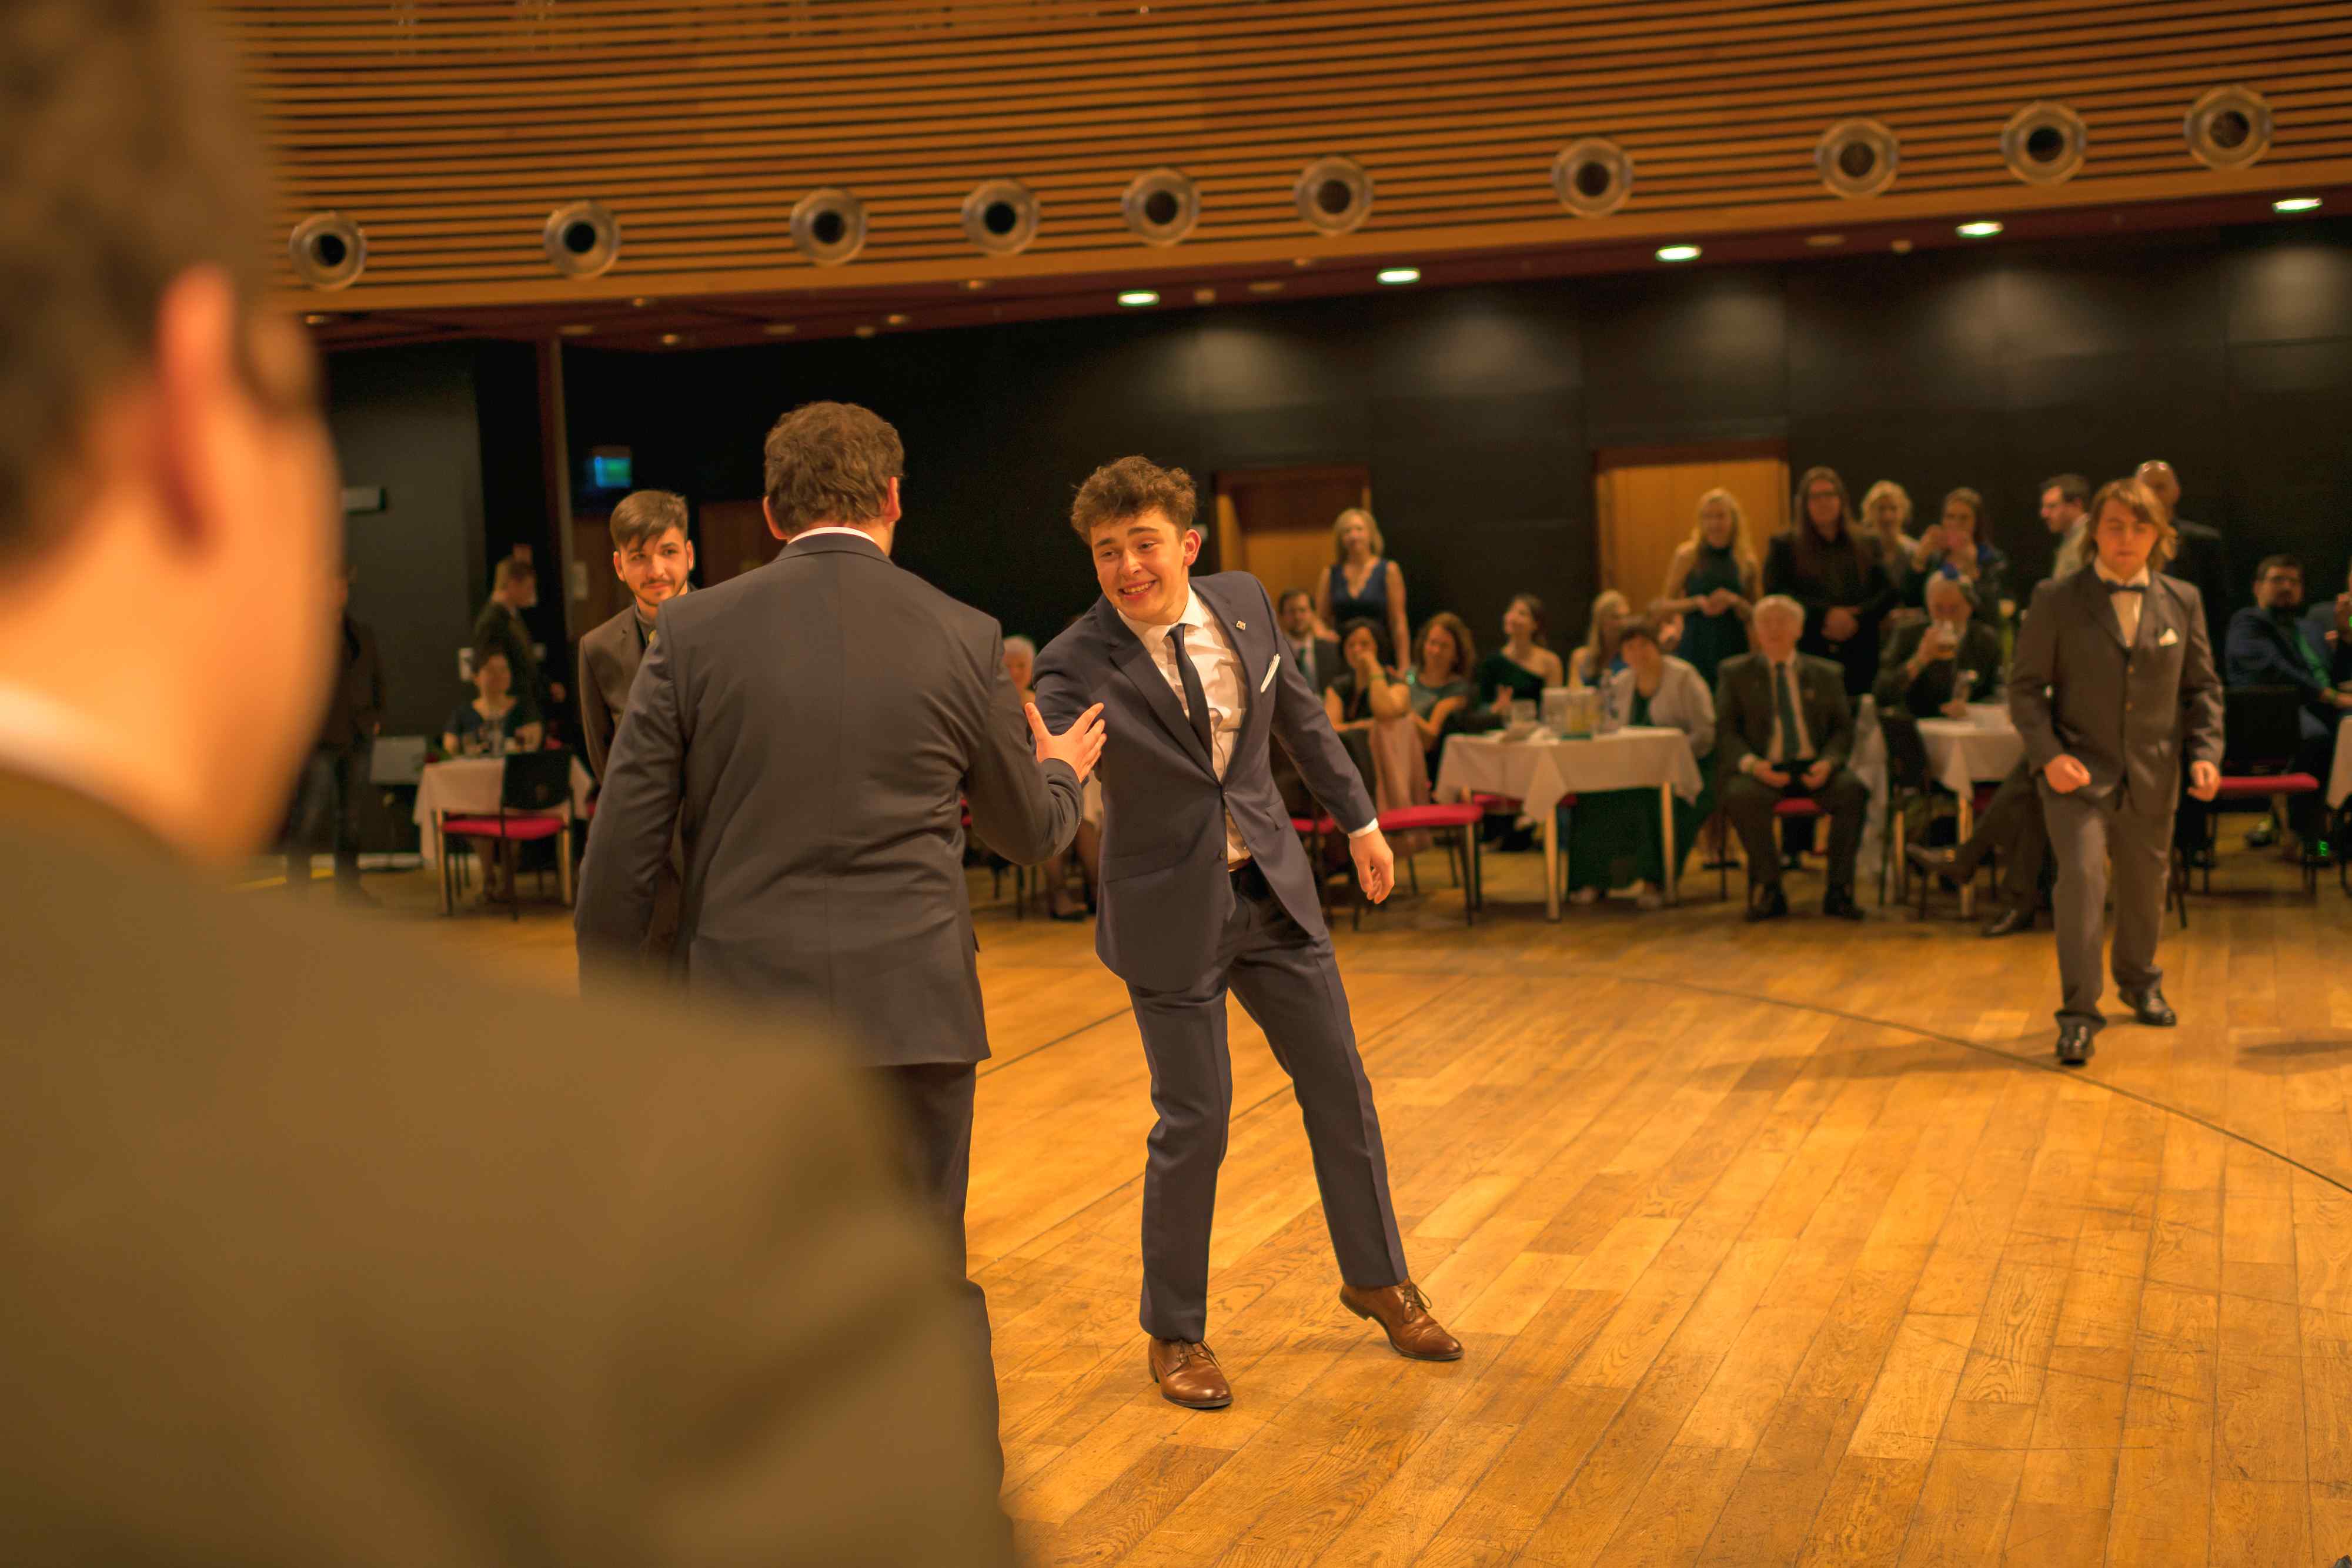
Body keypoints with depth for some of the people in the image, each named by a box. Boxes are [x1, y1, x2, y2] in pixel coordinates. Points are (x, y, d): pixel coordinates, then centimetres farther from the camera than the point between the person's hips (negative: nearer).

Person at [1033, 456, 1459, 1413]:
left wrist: (1359, 818, 17)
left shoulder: (1242, 603, -5)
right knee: (1194, 1121, -1)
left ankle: (1377, 1278, 36)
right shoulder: (1079, 667, -20)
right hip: (1171, 911, -5)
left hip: (1271, 885, 5)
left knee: (1339, 1084, 14)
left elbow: (1300, 716, 11)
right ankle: (1174, 1333, 21)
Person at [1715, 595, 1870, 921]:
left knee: (1853, 790, -30)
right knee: (1742, 796, -36)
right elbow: (1725, 733, 6)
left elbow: (1843, 729, 12)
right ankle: (1768, 889, -18)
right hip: (1763, 769, -1)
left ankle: (1839, 891, -18)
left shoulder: (1825, 673, 18)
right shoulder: (1735, 673, 14)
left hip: (1813, 769, 1)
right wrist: (1752, 764, -15)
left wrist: (1828, 763, -10)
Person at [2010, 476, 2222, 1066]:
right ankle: (2079, 1014, -13)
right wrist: (2048, 755, -17)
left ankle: (2139, 982, 43)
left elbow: (2202, 687, 11)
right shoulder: (2057, 600, -4)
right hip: (2079, 773, -3)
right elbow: (2024, 686, -4)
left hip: (2151, 776, 4)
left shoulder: (2182, 601, 5)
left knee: (2145, 886, 17)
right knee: (2082, 876, -19)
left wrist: (2205, 753, -3)